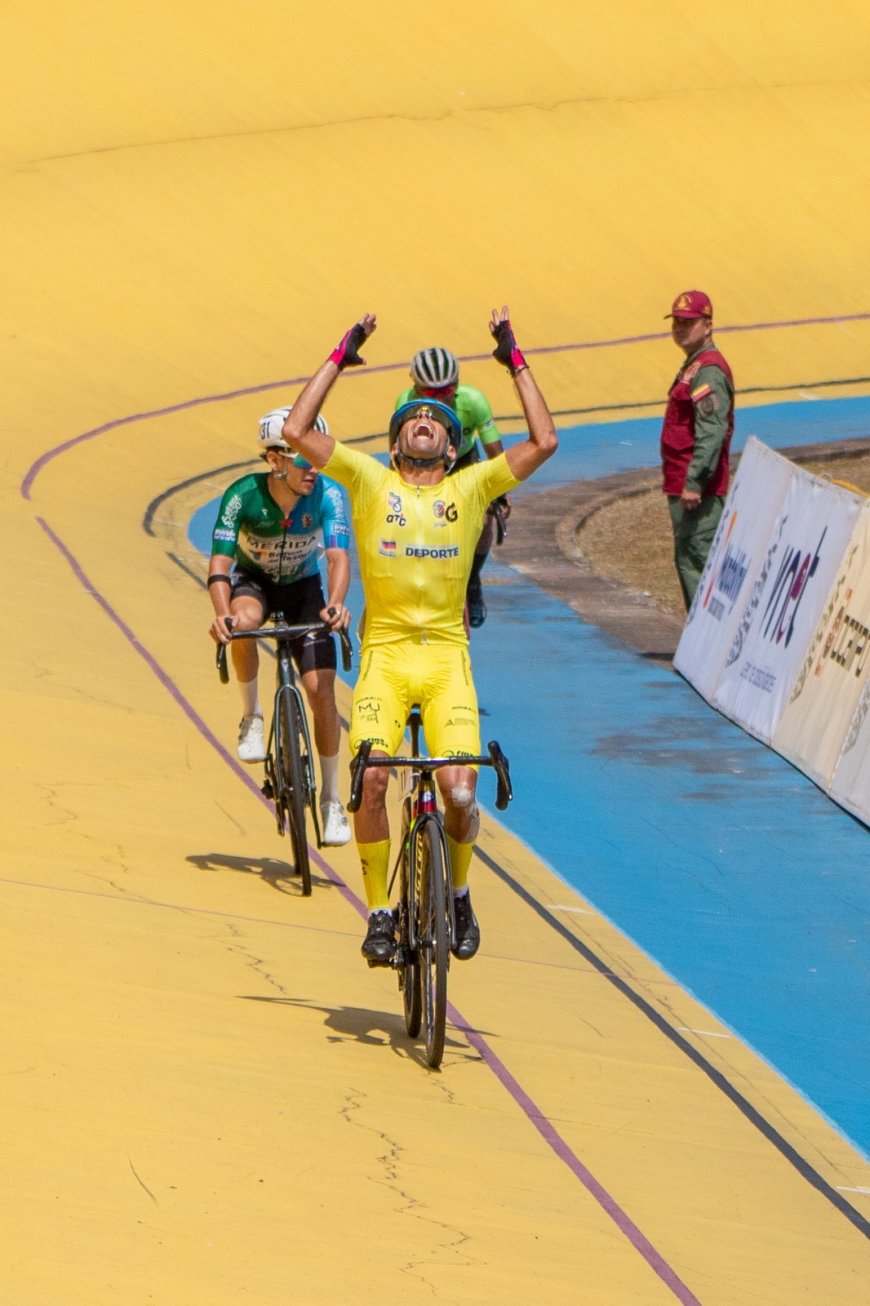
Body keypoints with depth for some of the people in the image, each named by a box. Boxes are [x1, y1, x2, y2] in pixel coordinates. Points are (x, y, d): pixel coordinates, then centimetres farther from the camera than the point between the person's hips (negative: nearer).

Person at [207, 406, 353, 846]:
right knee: (243, 622, -38)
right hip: (253, 579, -1)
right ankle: (252, 717, -12)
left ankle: (331, 800, 2)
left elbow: (339, 555, -35)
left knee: (321, 689, -12)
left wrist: (336, 603, -56)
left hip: (303, 586, 1)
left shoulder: (327, 495, -26)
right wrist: (222, 613, -51)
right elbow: (219, 562, -33)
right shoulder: (243, 495, -29)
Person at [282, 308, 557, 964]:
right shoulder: (370, 482, 7)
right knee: (371, 778, -20)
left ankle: (458, 894, 14)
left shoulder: (471, 487, 8)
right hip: (385, 651, 0)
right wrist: (341, 357, 2)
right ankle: (380, 912, -3)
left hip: (446, 655, 0)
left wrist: (516, 361, 2)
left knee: (460, 792, -16)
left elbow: (544, 442, -2)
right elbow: (297, 431, -1)